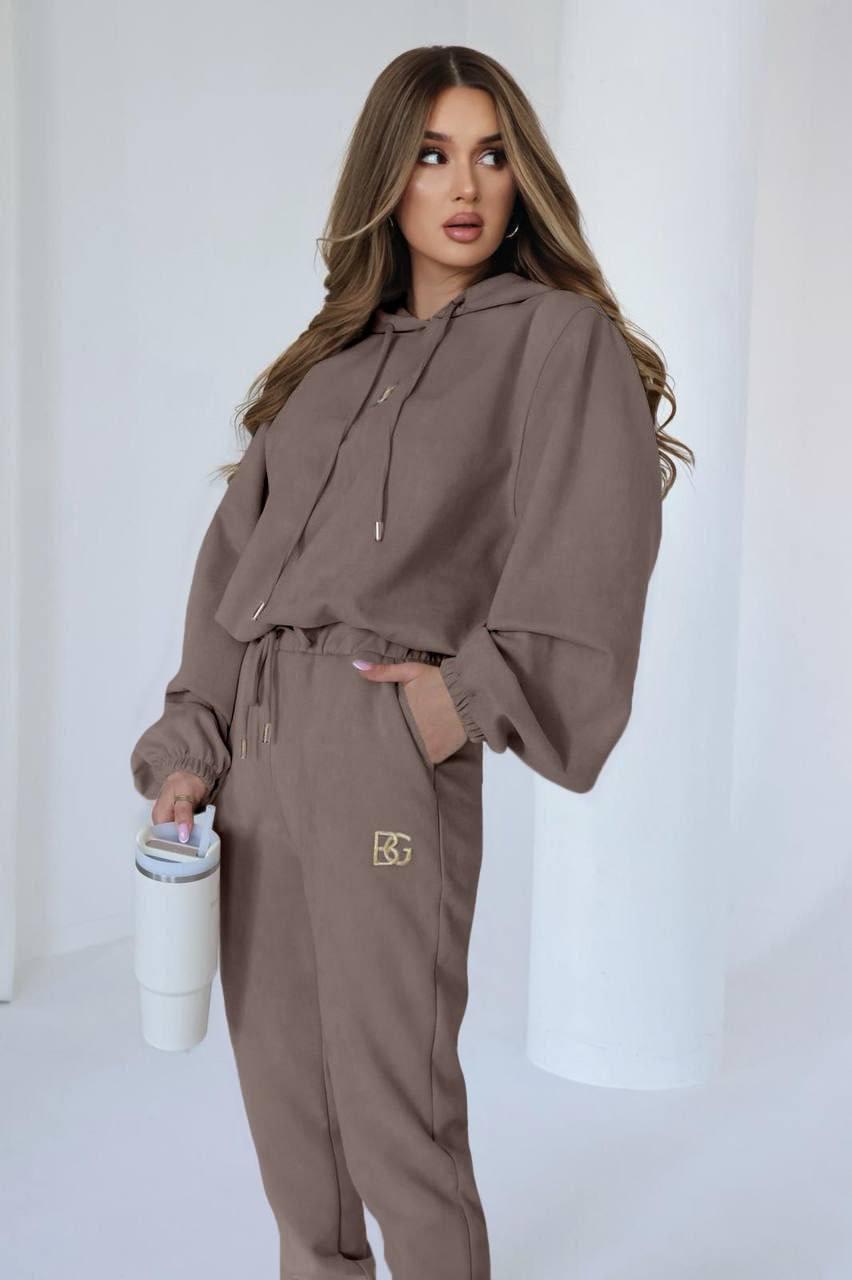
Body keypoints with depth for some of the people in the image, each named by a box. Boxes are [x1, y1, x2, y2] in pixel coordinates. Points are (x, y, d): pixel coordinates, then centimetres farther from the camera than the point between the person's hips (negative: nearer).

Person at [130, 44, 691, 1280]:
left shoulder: (561, 334, 3)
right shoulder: (332, 355, 17)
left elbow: (597, 532, -12)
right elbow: (237, 551, 13)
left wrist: (474, 688, -18)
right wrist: (190, 745, 5)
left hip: (386, 741, -5)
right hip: (256, 736, 6)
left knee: (392, 1106, -2)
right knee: (280, 1086, 13)